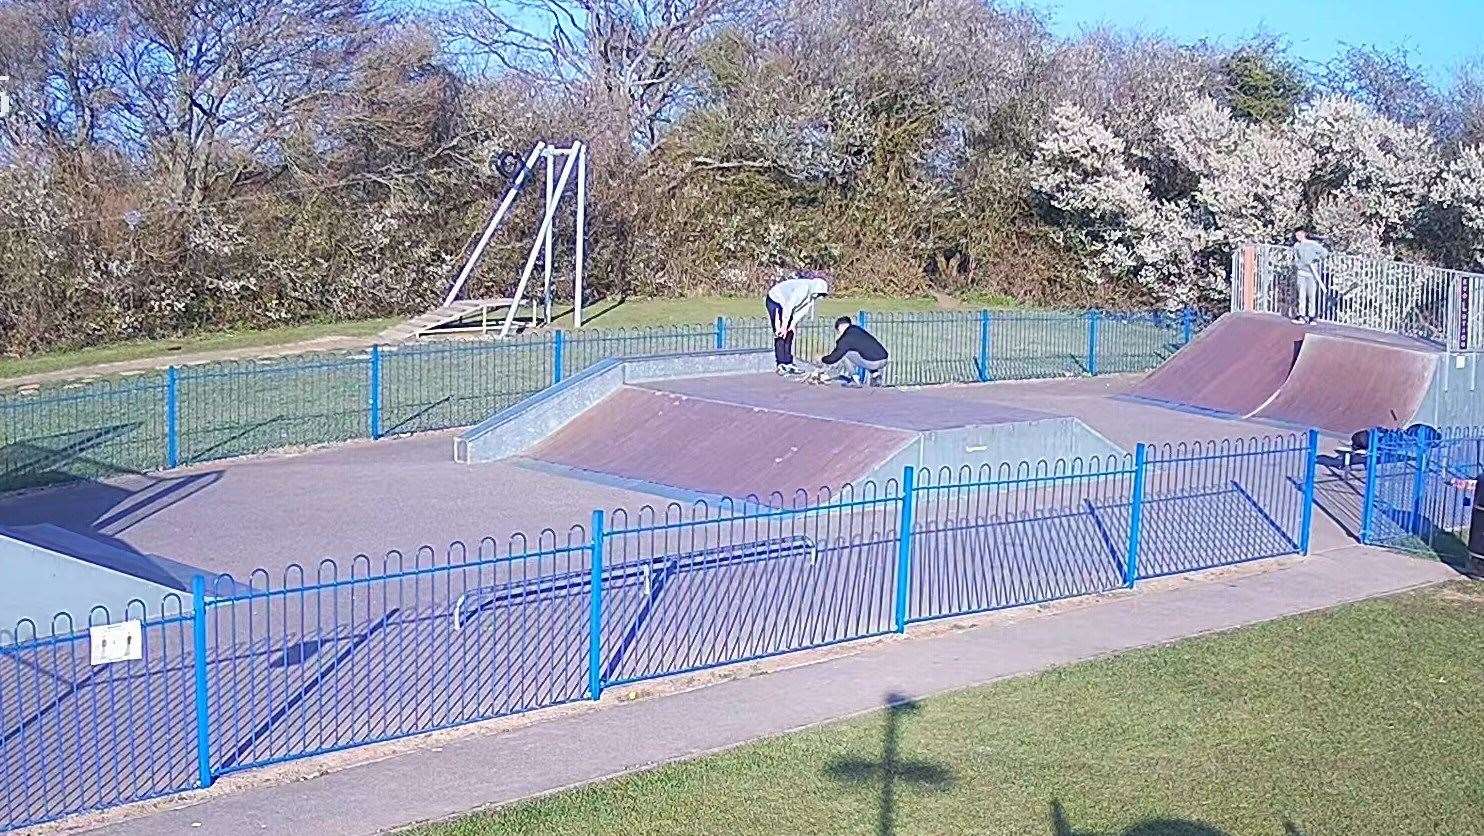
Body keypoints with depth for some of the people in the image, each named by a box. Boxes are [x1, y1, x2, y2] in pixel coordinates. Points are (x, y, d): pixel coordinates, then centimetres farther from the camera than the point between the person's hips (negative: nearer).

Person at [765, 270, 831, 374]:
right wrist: (784, 327, -27)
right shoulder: (804, 287, -30)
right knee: (781, 335, -13)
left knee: (789, 334, 4)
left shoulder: (811, 294, -2)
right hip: (775, 301, -9)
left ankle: (788, 364, 4)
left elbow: (801, 311, -3)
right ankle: (781, 365, -13)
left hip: (785, 304, 9)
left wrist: (792, 325, -14)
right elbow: (789, 307, -30)